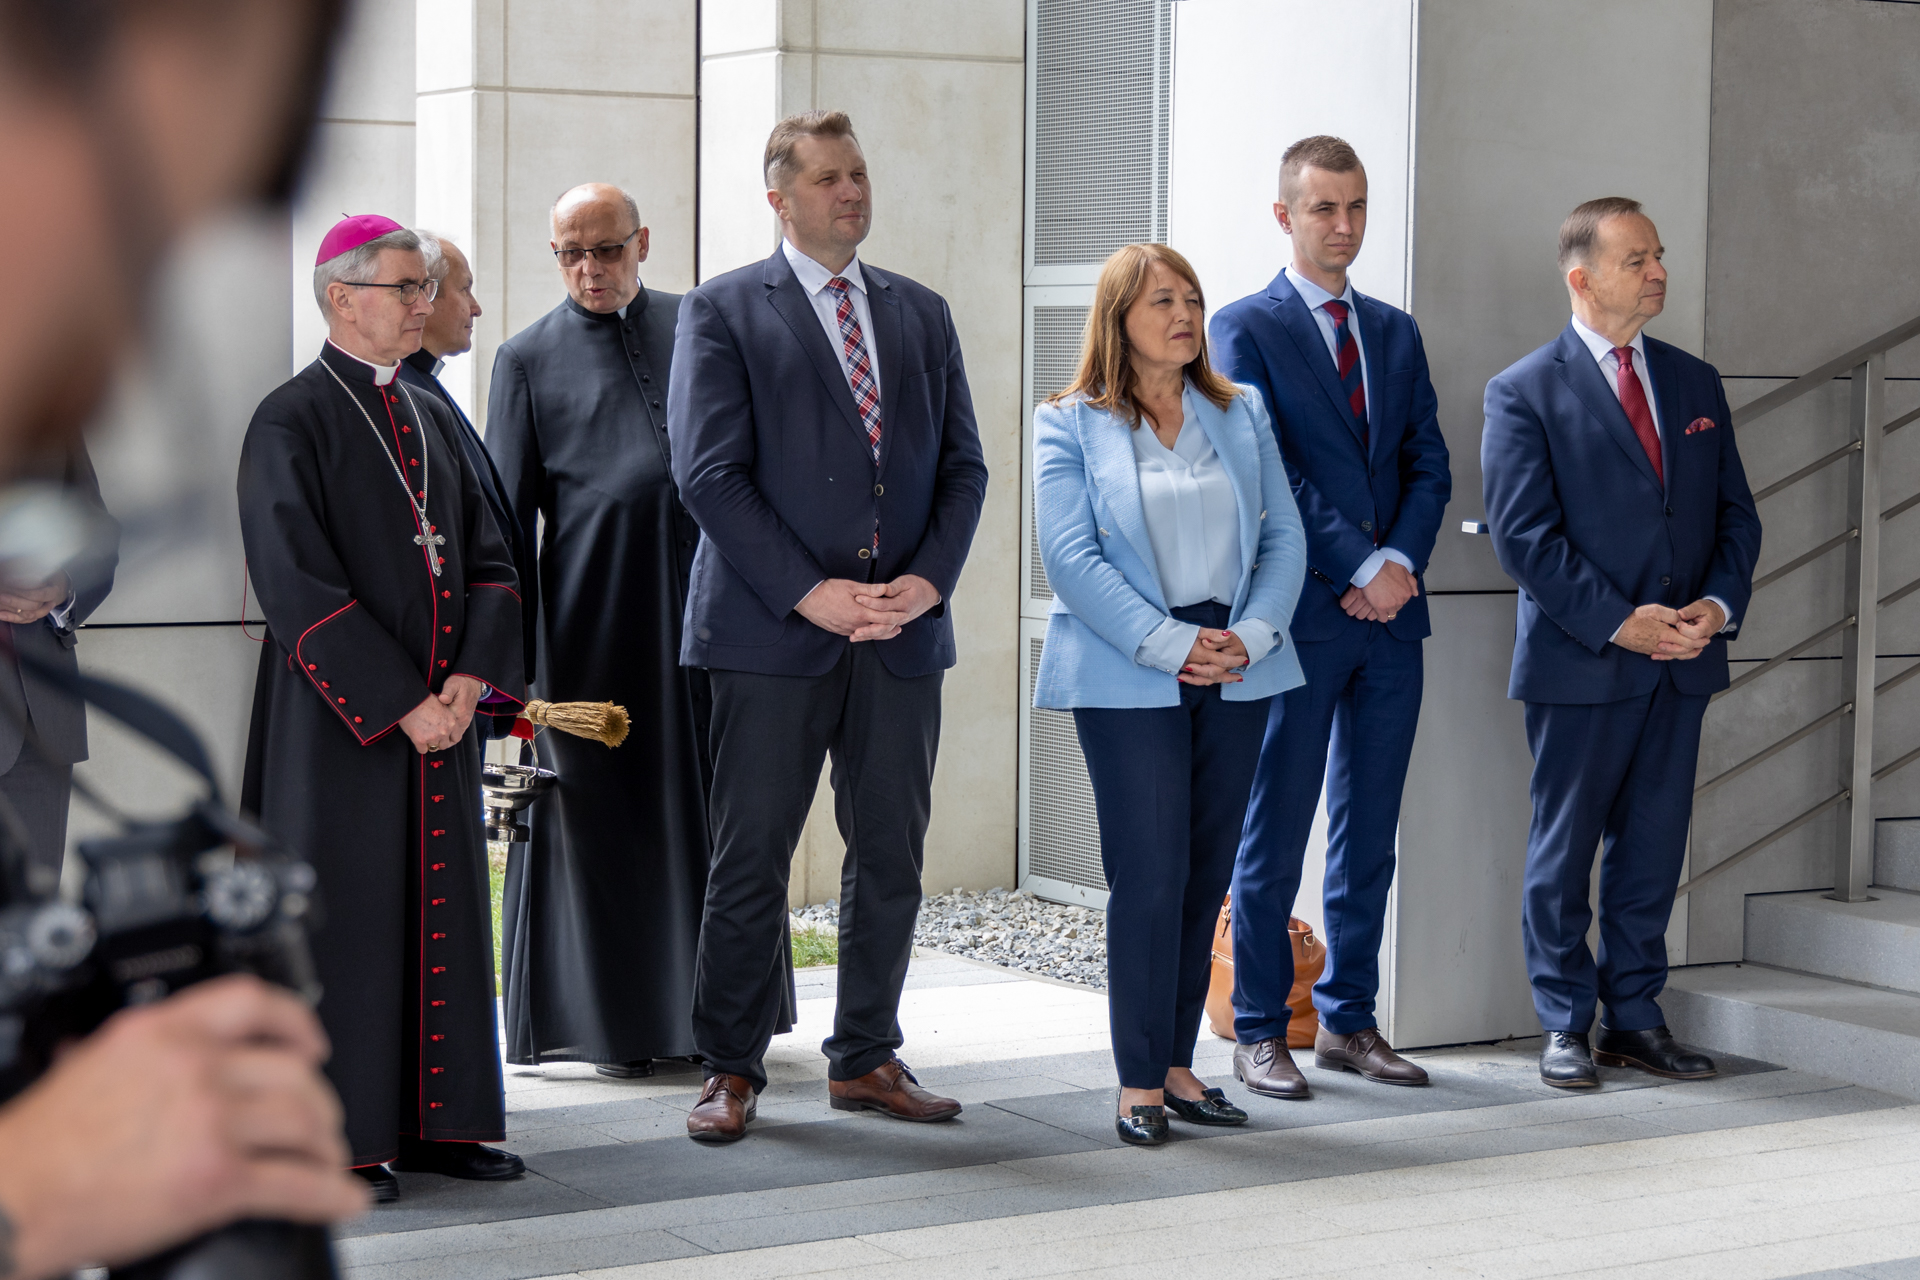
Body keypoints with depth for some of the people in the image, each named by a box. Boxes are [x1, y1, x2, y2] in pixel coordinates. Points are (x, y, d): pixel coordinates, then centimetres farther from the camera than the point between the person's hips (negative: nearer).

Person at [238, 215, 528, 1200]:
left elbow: (489, 558, 12)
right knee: (342, 913, -3)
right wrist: (401, 703, -17)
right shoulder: (290, 422, -8)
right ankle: (335, 1141, 5)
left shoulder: (434, 419, 14)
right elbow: (297, 585, -14)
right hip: (339, 719, -6)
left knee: (444, 910, 8)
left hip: (445, 711, 7)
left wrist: (472, 678, -5)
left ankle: (437, 1120, 17)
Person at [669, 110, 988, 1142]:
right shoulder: (722, 312, 1)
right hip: (771, 632, -4)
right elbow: (710, 475, -8)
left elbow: (962, 466, 11)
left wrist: (927, 579, -6)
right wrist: (809, 593, -15)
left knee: (891, 857, 8)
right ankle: (730, 1068, 11)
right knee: (750, 861, 1)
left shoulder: (922, 314, 15)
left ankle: (866, 1058, 21)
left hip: (902, 631, 4)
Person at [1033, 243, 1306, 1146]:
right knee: (1149, 875, -8)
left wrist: (1249, 637, -8)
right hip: (1128, 676, -4)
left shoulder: (1240, 413, 13)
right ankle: (1139, 1081, 1)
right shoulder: (1070, 426, 1)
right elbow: (1071, 558, -9)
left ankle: (1177, 1064, 16)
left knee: (1207, 872, 7)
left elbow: (1283, 538, 8)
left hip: (1235, 670, 4)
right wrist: (1171, 646, -15)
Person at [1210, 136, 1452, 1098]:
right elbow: (1270, 472, -10)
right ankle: (1259, 1031, 8)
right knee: (1274, 836, 0)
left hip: (1390, 616, 6)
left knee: (1370, 836, 10)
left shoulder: (1396, 331, 16)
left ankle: (1349, 1022, 18)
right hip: (1300, 617, -5)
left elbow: (1428, 464, 10)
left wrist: (1401, 563, -6)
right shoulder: (1246, 328, -2)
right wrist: (1360, 566, -15)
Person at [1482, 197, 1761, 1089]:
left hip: (1683, 658, 5)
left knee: (1654, 847, 9)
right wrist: (1619, 621, -16)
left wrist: (1719, 603, -5)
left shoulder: (1695, 383, 13)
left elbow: (1735, 513, 13)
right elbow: (1524, 534, -11)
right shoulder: (1525, 394, -4)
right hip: (1581, 663, -5)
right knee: (1565, 849, 4)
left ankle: (1635, 1017, 19)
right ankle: (1565, 1025, 15)